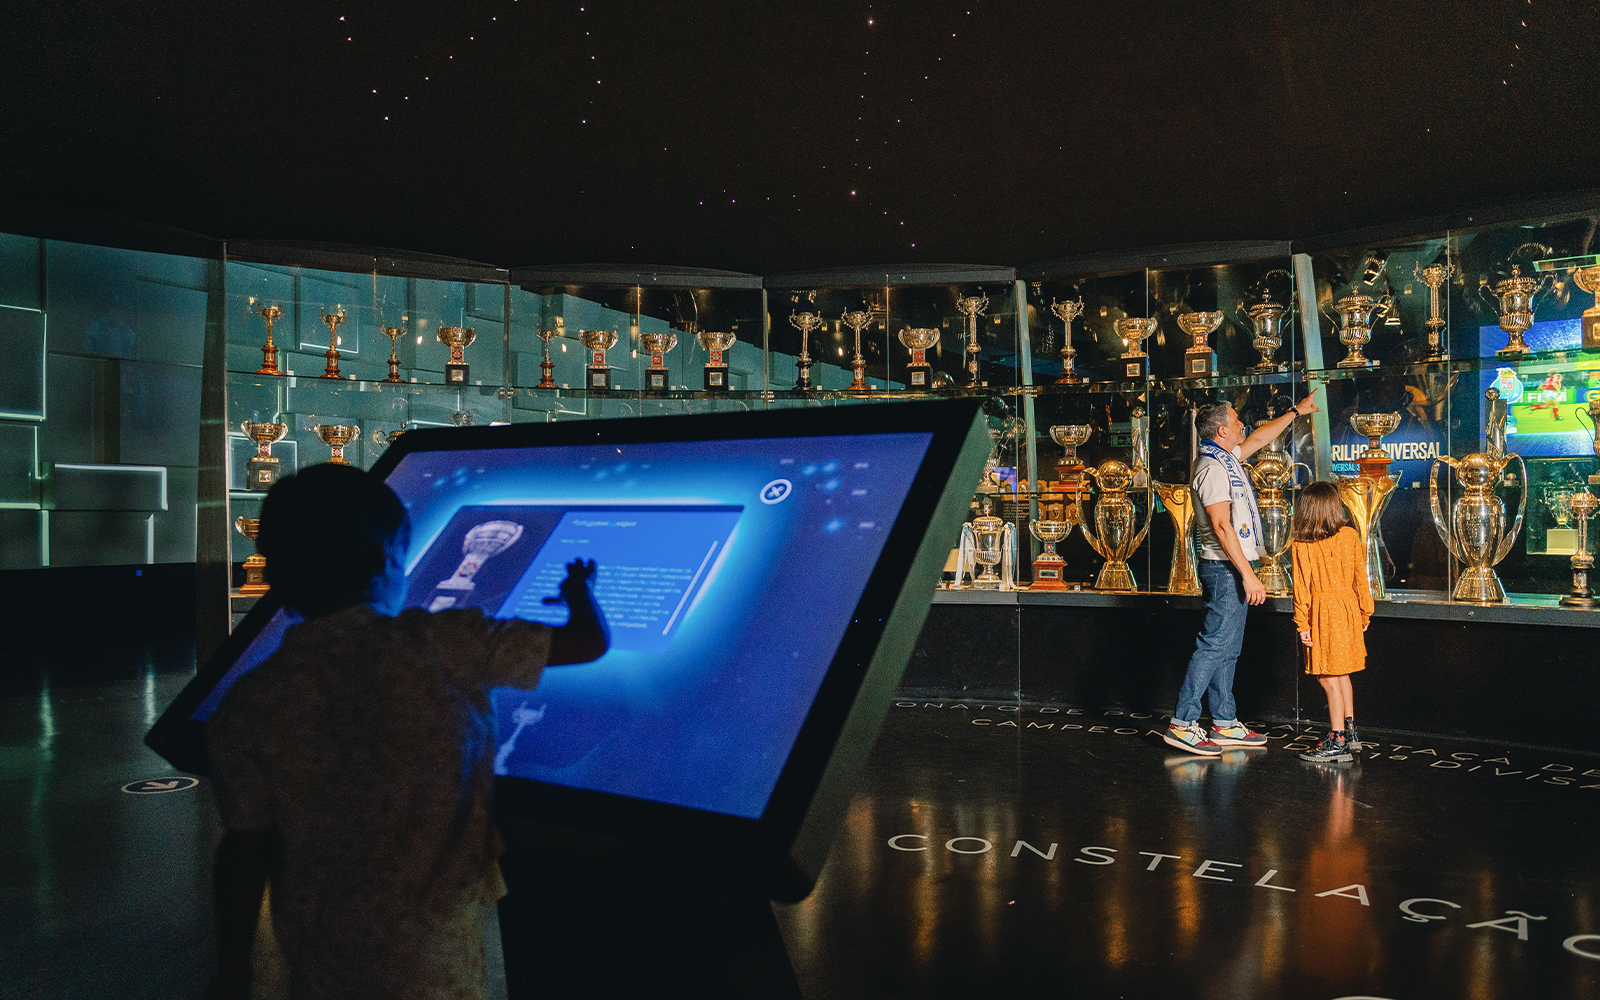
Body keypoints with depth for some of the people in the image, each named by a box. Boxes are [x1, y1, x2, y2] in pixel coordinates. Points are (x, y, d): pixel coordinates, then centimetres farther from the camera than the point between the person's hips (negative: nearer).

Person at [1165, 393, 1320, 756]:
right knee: (1214, 645, -10)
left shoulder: (1226, 458, 14)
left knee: (1228, 648, 12)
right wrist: (1248, 576, -24)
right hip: (1226, 568, -10)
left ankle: (1224, 724, 17)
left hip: (1232, 569, 10)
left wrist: (1295, 411, 41)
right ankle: (1182, 724, -7)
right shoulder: (1212, 468, -17)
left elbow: (1260, 438, 34)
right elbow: (1222, 526, -22)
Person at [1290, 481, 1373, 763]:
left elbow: (1302, 588, -11)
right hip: (1348, 610, 6)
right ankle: (1350, 731, 29)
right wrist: (1364, 612, 15)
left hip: (1322, 613, -6)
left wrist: (1302, 624, -5)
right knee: (1341, 674, 19)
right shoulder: (1351, 536, 1)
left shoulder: (1301, 546, -12)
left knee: (1328, 680, -1)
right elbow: (1360, 579, 6)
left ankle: (1337, 743, 2)